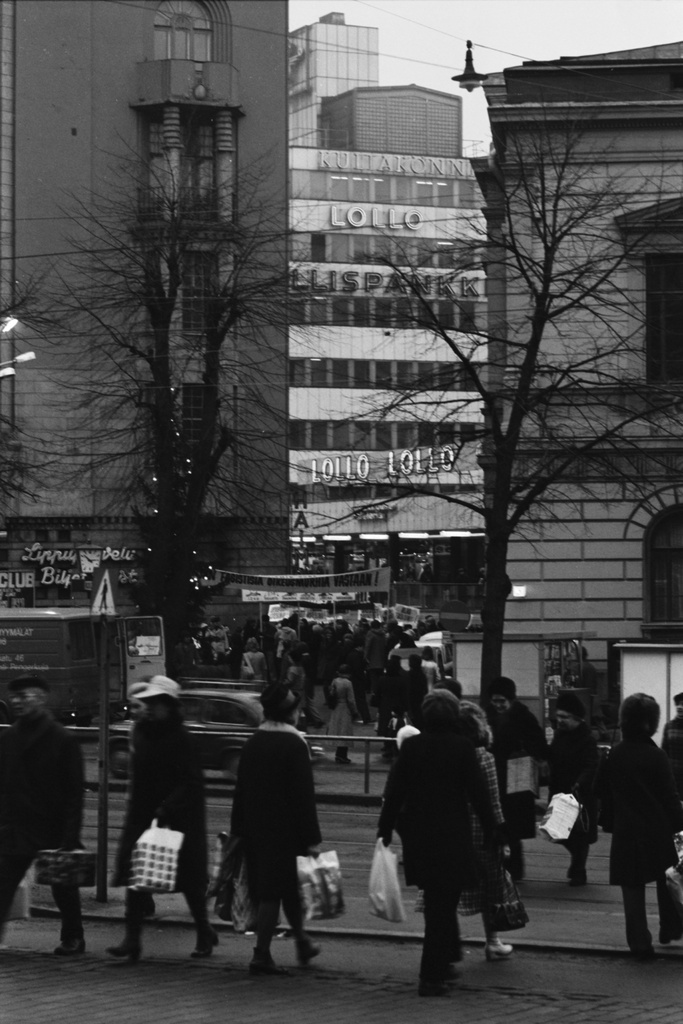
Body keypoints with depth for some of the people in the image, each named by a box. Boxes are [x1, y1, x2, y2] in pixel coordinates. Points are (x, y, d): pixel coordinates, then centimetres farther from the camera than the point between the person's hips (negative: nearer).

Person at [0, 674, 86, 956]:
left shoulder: (63, 740, -6)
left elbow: (74, 792, -7)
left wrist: (70, 834, -12)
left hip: (53, 829, -3)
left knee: (63, 888, 10)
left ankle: (72, 938, 27)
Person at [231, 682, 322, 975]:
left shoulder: (252, 743, 5)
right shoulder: (294, 745, -14)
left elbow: (241, 790, 9)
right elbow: (304, 796, -15)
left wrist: (239, 831, 16)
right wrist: (312, 839, -12)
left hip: (256, 829, 6)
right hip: (284, 830, -6)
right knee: (274, 892, -1)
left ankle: (303, 943, 32)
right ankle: (261, 955, -1)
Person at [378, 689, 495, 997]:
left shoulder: (411, 746, -3)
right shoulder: (462, 747, -10)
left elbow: (395, 790, -1)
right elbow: (477, 791, -7)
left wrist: (385, 827, 9)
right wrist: (490, 827, 5)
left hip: (417, 833, 3)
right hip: (452, 832, -3)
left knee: (438, 902, 21)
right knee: (443, 904, 2)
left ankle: (444, 962, 32)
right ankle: (432, 977, -1)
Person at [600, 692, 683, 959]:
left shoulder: (613, 756, -2)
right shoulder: (655, 756, -12)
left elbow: (605, 797, 5)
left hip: (625, 833, 2)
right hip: (658, 831, -2)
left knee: (632, 889, 5)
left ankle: (640, 943, 4)